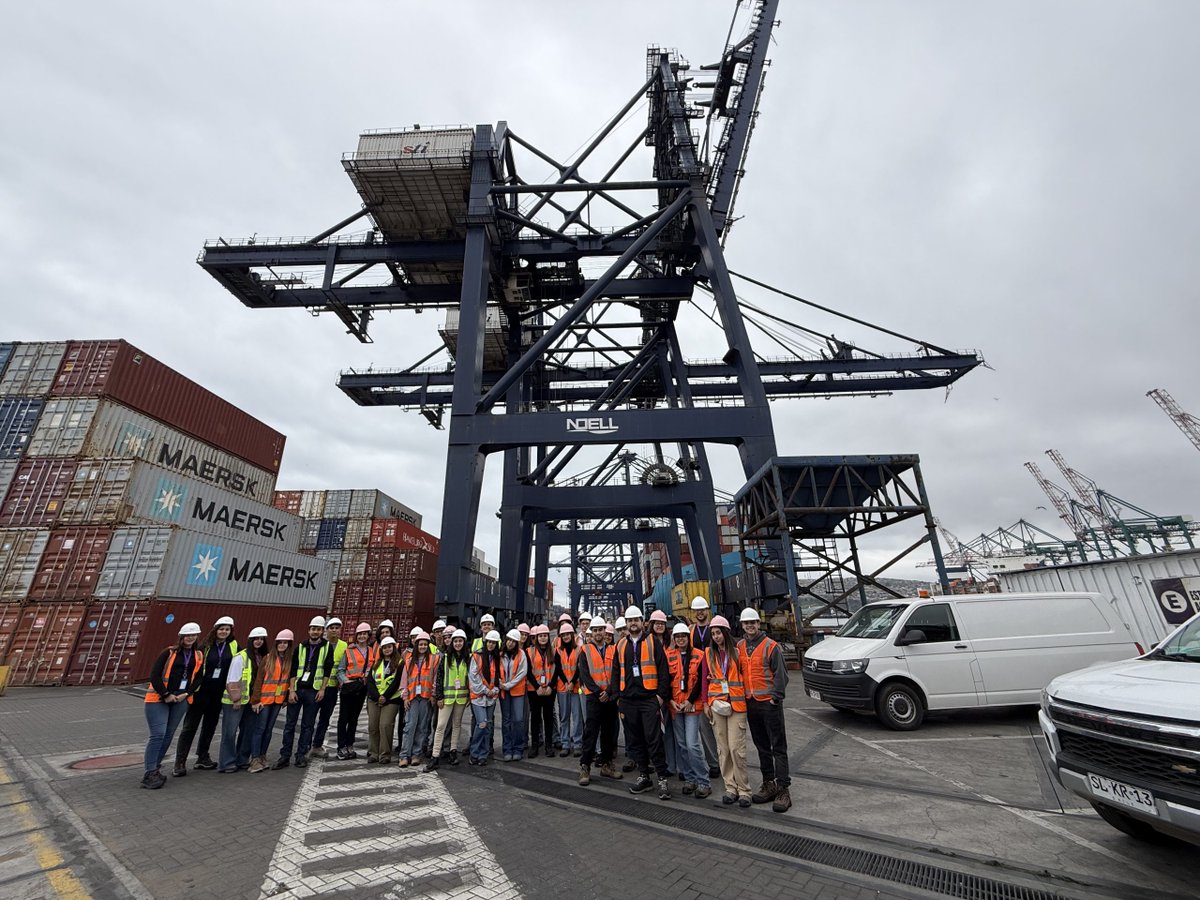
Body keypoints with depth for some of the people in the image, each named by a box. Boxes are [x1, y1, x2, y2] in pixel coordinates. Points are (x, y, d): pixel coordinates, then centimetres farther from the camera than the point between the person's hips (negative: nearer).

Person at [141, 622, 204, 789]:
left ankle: (154, 767, 21)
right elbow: (154, 675, -7)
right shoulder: (169, 653, -4)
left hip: (181, 699, 4)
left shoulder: (199, 657, 8)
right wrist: (166, 695, -11)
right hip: (159, 698, -4)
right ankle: (149, 774, -3)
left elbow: (198, 679, 8)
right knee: (158, 734, -11)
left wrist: (186, 694, -6)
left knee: (168, 735, 8)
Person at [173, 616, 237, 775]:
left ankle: (202, 757, 28)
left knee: (210, 725, 14)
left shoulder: (234, 646, 0)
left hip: (219, 693, 3)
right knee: (190, 726, 1)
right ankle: (180, 762, 10)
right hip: (201, 691, -3)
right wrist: (194, 685, -10)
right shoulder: (206, 646, -6)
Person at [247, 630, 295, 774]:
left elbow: (290, 678, 8)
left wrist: (287, 697, 4)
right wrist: (256, 700, -10)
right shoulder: (268, 658, -6)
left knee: (269, 729, 11)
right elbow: (259, 679, -6)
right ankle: (255, 759, 5)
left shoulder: (290, 659, 4)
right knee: (260, 728, -2)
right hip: (264, 699, -4)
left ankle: (262, 757, 21)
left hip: (278, 699, 4)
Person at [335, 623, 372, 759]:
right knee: (344, 718, 0)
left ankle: (349, 746, 20)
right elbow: (340, 670, -2)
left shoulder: (372, 652, 8)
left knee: (354, 718, 11)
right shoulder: (349, 651, 0)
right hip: (348, 688, -3)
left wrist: (367, 677, -8)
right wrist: (345, 681, -16)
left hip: (362, 689, 3)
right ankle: (341, 747, 7)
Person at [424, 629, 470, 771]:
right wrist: (439, 697, -7)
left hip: (462, 696, 2)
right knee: (441, 725, -4)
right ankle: (435, 757, 1)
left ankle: (453, 751, 24)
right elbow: (439, 677, -3)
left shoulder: (468, 658, 1)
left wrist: (469, 695, 4)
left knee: (457, 724, 12)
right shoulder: (445, 657, -3)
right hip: (447, 696, -2)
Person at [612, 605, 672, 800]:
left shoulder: (652, 641, -2)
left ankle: (662, 779, 6)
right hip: (628, 700, 5)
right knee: (635, 740, 12)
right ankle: (644, 776, 25)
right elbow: (616, 673, 15)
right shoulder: (621, 646, 10)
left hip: (649, 698, -4)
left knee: (654, 739, -5)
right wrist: (618, 697, 9)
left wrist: (662, 694, -10)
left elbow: (663, 669, -5)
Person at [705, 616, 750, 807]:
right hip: (716, 704, 3)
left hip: (736, 704, -3)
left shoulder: (737, 652, -1)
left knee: (736, 748, -5)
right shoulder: (709, 653, 6)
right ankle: (730, 788, 19)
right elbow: (706, 679, 9)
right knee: (723, 749, 8)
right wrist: (707, 703, 6)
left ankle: (743, 790, 9)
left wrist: (746, 696, -3)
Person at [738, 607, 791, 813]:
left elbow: (781, 674, -10)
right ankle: (769, 784, 28)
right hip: (750, 703, 6)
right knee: (762, 747, 16)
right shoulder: (739, 647, 7)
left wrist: (775, 697, -14)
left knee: (778, 747, 0)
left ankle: (783, 790, 6)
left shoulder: (771, 646, -9)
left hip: (769, 703, -6)